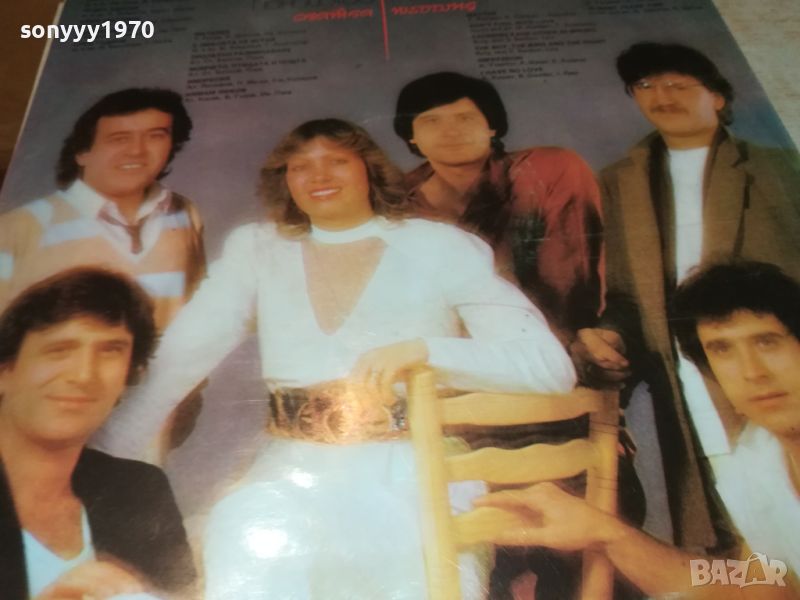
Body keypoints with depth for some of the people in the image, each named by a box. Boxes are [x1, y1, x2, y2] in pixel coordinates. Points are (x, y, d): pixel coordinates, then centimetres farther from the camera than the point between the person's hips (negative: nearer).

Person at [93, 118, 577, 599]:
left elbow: (552, 366, -7)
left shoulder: (442, 248, 0)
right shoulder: (256, 248, 9)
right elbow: (182, 355, 6)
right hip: (297, 473, 2)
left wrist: (425, 350, -21)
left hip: (417, 471, -1)